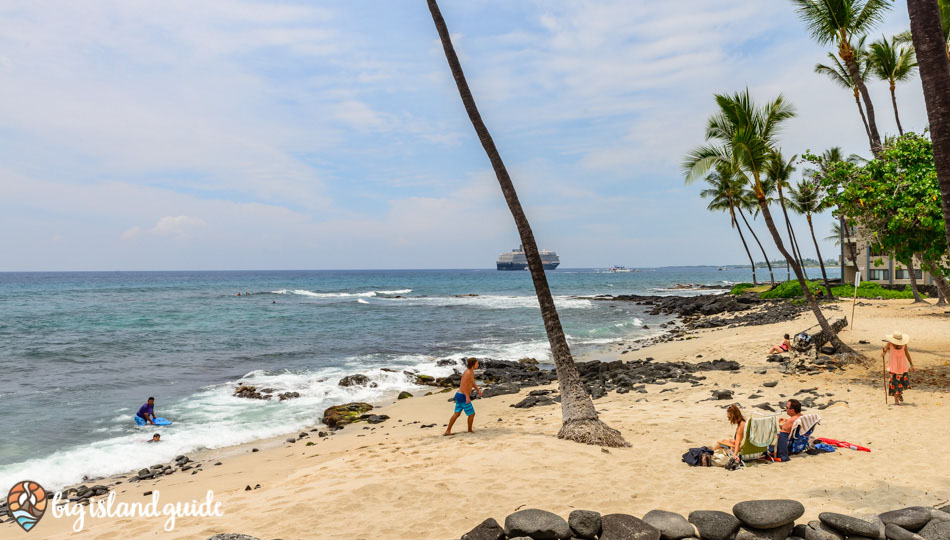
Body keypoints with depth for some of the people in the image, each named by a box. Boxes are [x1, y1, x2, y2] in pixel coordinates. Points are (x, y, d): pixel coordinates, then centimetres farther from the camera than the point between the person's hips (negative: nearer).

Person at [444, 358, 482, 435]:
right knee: (472, 414, 7)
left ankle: (448, 431, 14)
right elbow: (464, 385, -30)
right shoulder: (468, 373, -21)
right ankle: (470, 429, 25)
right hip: (463, 397, -10)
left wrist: (478, 390, 17)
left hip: (459, 395, 10)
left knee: (456, 414, 13)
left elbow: (473, 382, 26)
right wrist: (467, 397, -34)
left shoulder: (471, 372, 12)